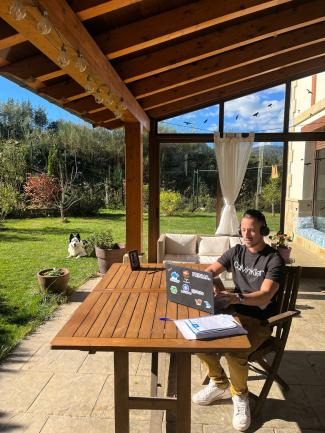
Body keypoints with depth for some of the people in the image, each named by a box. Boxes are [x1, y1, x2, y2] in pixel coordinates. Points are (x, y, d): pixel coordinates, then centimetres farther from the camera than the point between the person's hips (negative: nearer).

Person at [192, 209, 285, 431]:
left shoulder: (274, 260, -11)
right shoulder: (236, 252, 7)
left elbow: (265, 296, -25)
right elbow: (209, 271, 5)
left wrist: (236, 298, -42)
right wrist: (215, 282, -19)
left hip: (259, 320, -5)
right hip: (233, 313, 5)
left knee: (235, 354, -30)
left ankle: (240, 395, 5)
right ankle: (220, 384, 11)